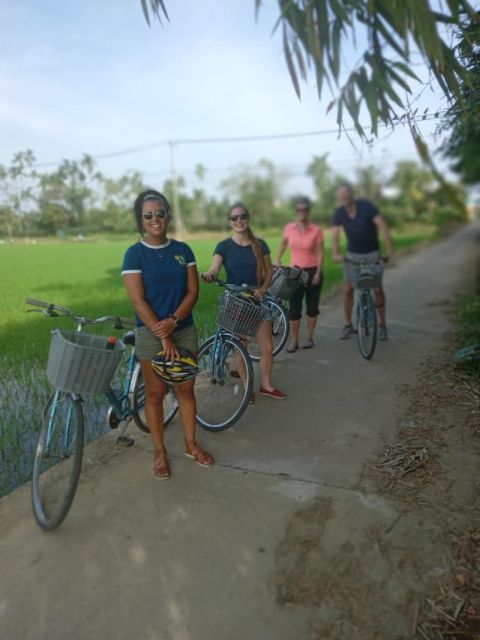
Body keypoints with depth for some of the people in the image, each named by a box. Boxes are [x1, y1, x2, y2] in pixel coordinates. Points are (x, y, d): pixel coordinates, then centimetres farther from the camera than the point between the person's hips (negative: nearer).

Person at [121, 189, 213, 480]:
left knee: (186, 390, 13)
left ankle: (191, 444, 31)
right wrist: (162, 336, -17)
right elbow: (138, 300, -13)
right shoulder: (135, 253, -8)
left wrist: (173, 320, -17)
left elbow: (193, 290, -1)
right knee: (155, 394, 8)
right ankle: (160, 451, 25)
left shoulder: (182, 250, 3)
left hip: (185, 330, 3)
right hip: (151, 334, -3)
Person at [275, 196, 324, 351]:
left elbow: (320, 253, -7)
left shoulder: (316, 230, -8)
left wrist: (318, 273, -14)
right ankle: (294, 340, 9)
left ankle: (309, 337, 24)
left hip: (312, 271, -1)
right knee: (294, 307, 0)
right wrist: (277, 260, 9)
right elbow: (283, 244, 16)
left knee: (312, 305, 9)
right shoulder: (289, 228, -2)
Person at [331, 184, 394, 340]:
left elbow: (382, 225, -22)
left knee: (377, 289, -2)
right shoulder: (339, 213, -9)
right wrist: (336, 254, -38)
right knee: (348, 289, -2)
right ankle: (348, 326, 11)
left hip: (372, 253, -2)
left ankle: (382, 325, 13)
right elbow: (335, 234, -19)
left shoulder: (366, 206, -16)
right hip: (353, 254, 2)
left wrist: (389, 249, -31)